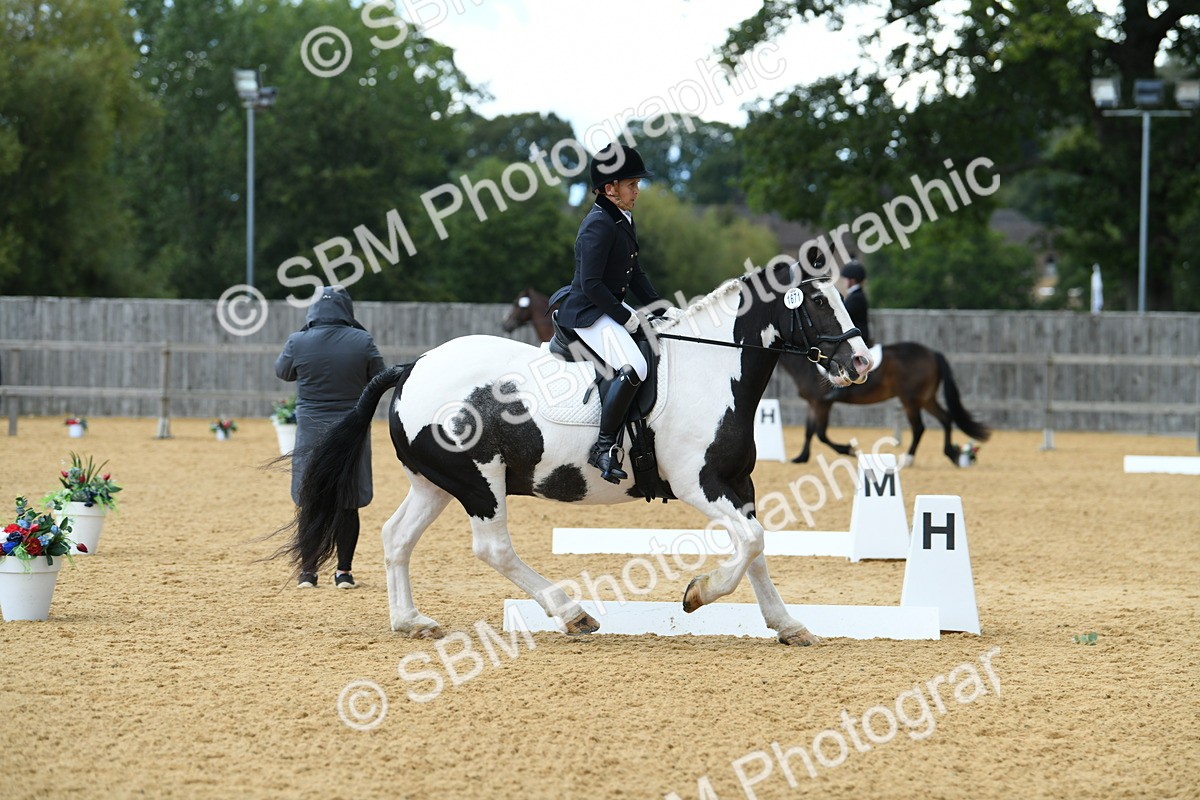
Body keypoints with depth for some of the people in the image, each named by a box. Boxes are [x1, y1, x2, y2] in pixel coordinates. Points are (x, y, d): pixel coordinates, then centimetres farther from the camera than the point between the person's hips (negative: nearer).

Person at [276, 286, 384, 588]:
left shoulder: (298, 342, -9)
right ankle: (344, 572, 11)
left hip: (312, 433, 0)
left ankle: (308, 571, 12)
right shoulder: (362, 341, -9)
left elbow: (282, 371, 10)